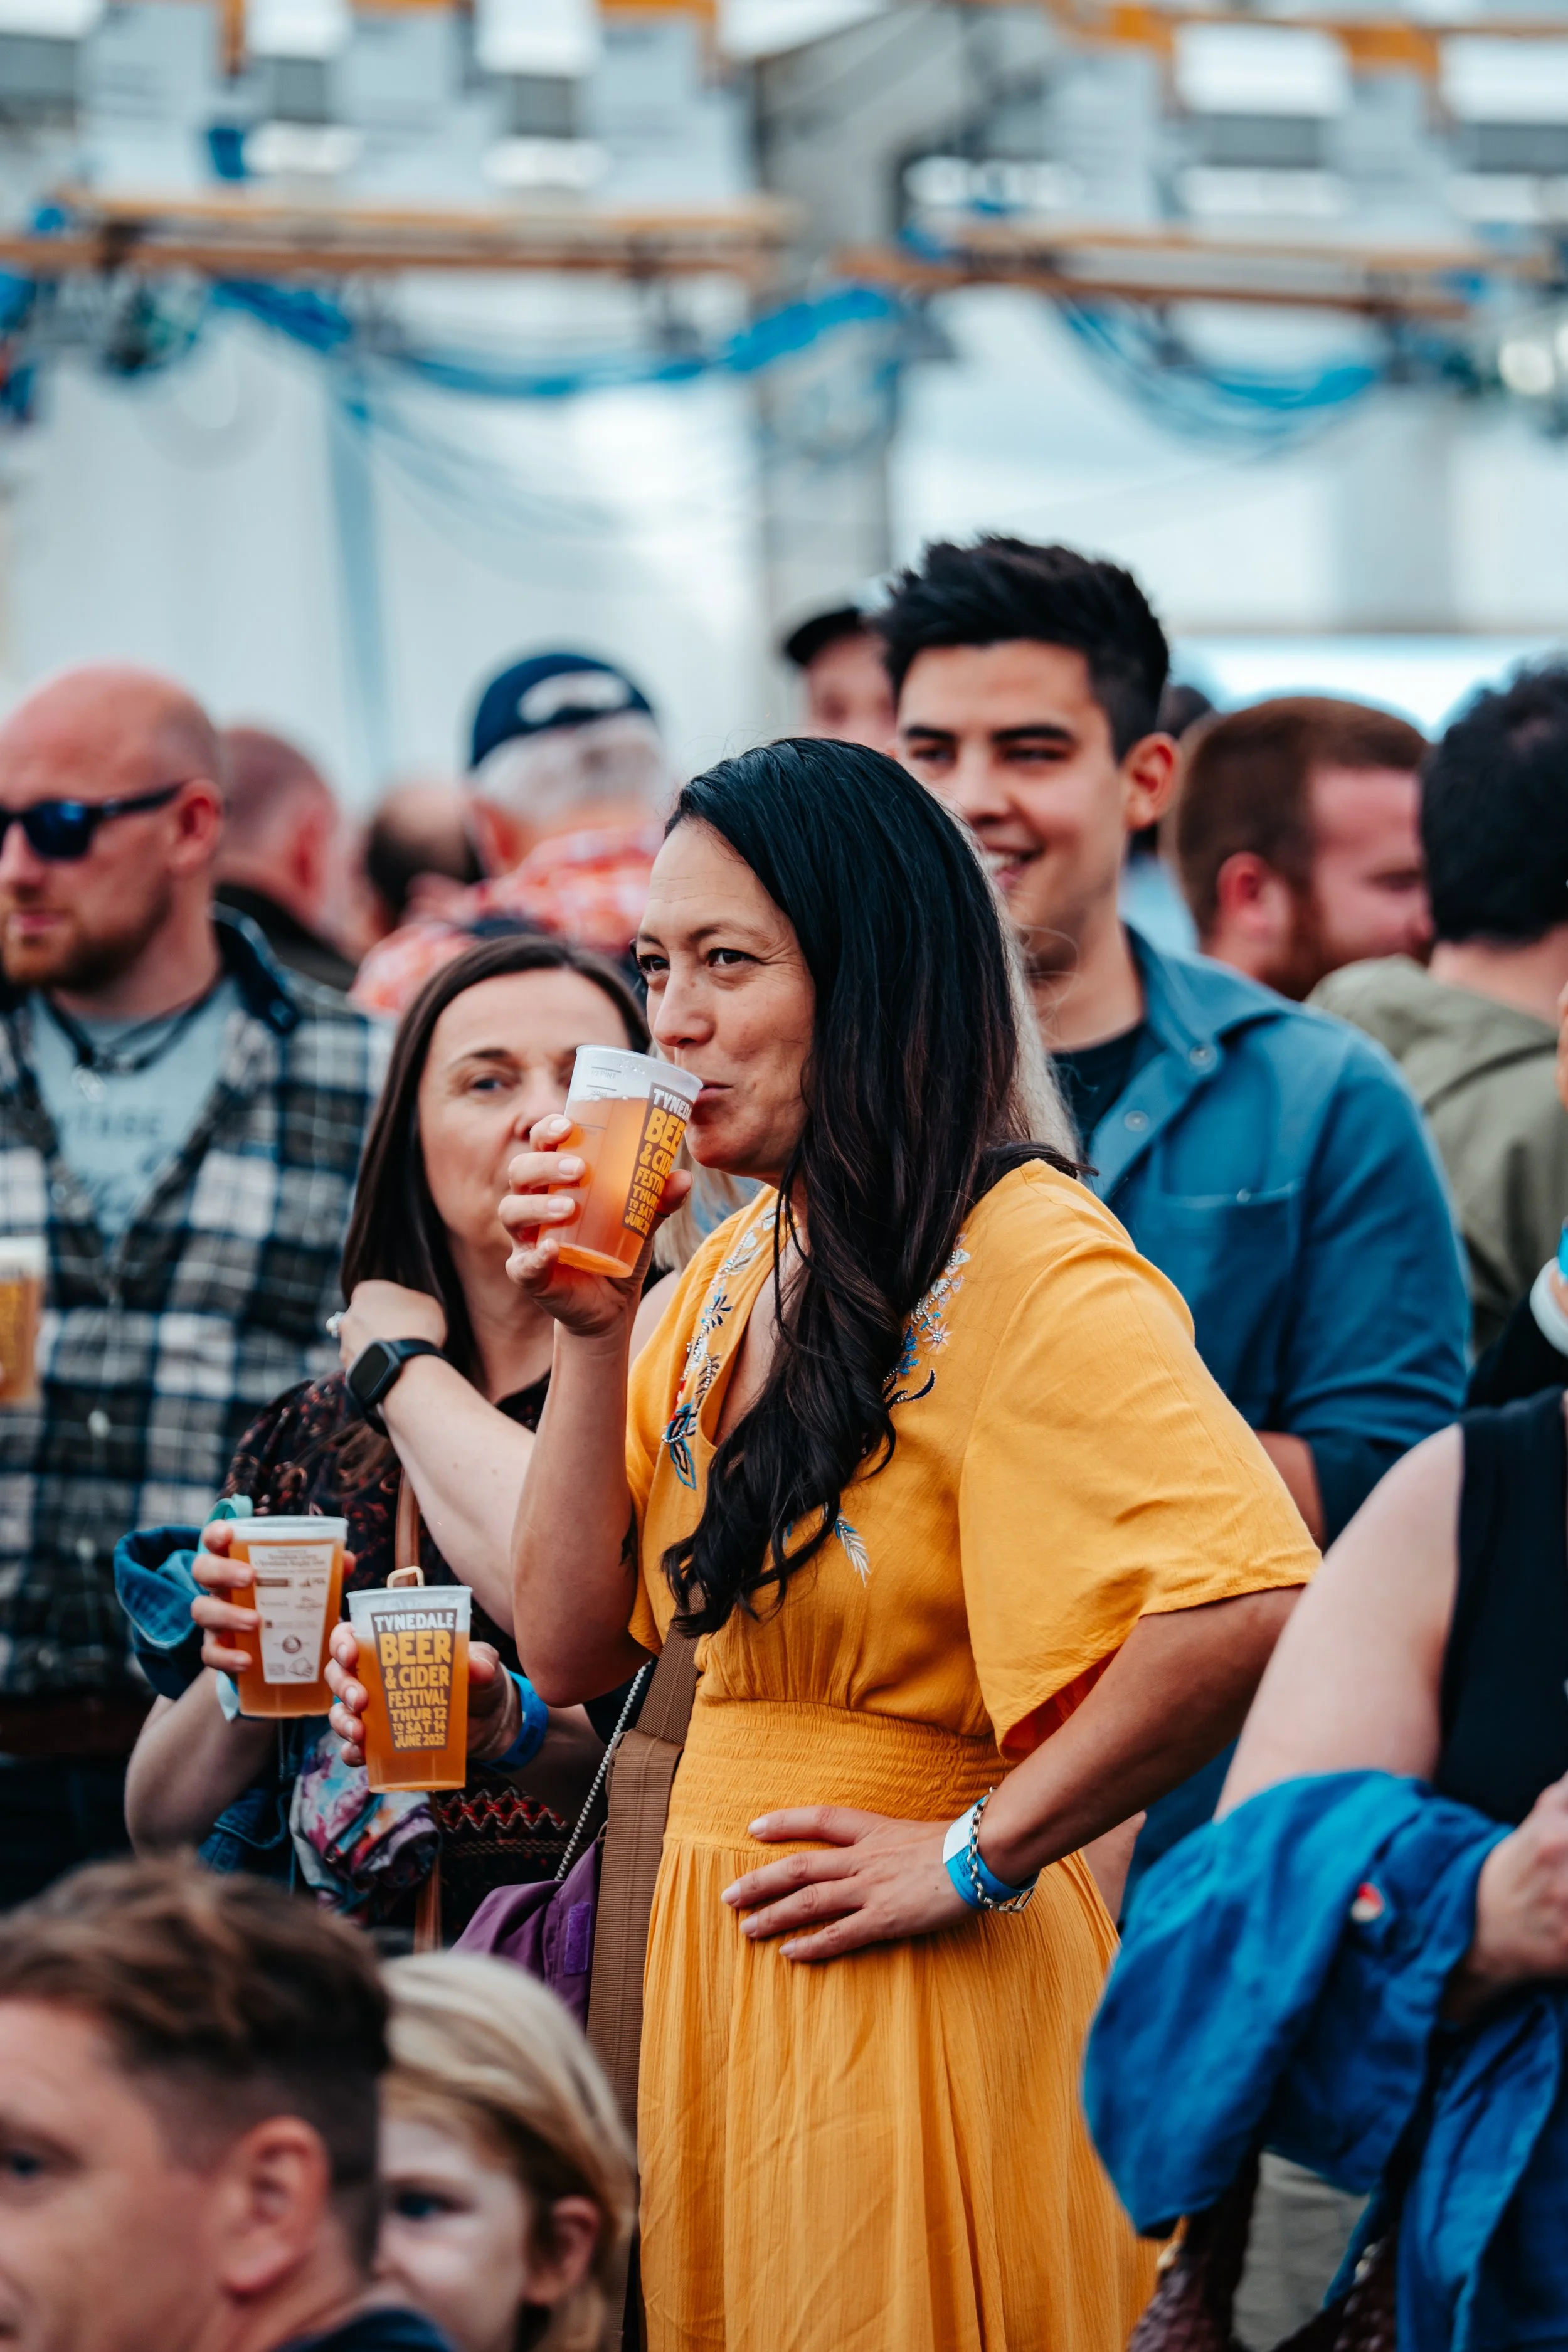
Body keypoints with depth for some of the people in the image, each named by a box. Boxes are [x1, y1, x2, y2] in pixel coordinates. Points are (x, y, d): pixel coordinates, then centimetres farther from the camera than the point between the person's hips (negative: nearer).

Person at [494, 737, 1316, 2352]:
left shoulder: (1026, 1262, -15)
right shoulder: (734, 1266, 11)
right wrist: (591, 1330, -3)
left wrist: (979, 1855, -20)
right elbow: (572, 1650, 8)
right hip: (714, 1954, 8)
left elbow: (1249, 1605, -30)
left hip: (912, 1990, -8)